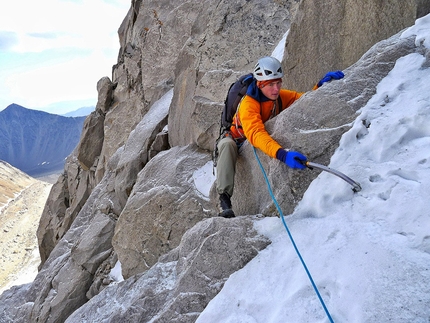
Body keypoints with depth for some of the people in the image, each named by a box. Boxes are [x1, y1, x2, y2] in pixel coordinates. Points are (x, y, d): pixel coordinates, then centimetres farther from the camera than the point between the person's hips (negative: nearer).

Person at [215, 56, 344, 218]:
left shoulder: (282, 96, -13)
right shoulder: (248, 104, -34)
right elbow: (256, 134, -51)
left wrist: (321, 85, -29)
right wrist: (282, 154, -66)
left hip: (260, 145, 6)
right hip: (237, 142, -6)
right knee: (227, 144, -39)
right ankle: (224, 198, -37)